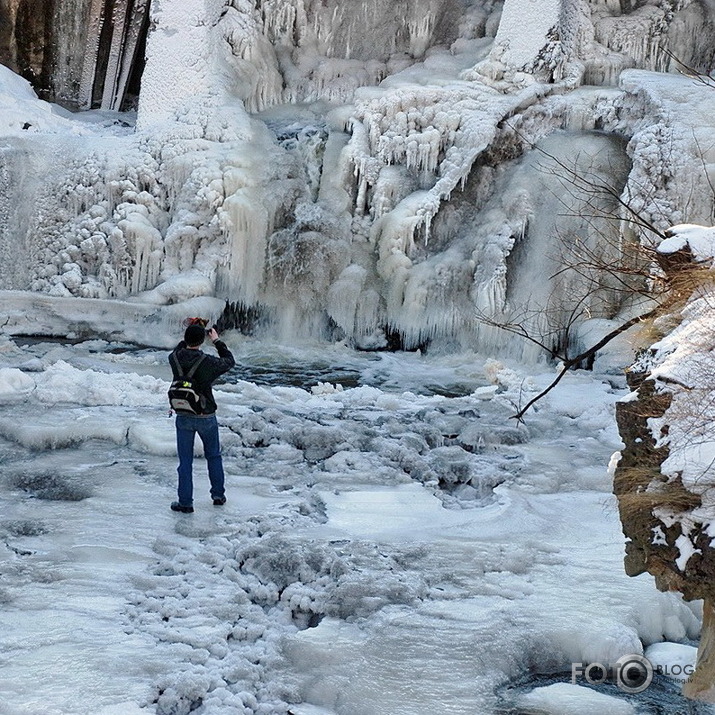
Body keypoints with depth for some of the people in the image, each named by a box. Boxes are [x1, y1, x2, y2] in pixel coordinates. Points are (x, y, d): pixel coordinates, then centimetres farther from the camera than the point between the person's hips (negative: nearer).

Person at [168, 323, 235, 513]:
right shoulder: (208, 362, -19)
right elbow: (229, 361, 2)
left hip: (183, 417, 2)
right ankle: (218, 495, 29)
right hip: (206, 417, -1)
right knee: (213, 456, 19)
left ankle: (185, 503, 11)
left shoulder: (175, 359, -11)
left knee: (185, 461, 9)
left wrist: (187, 338, 18)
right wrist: (217, 341, 11)